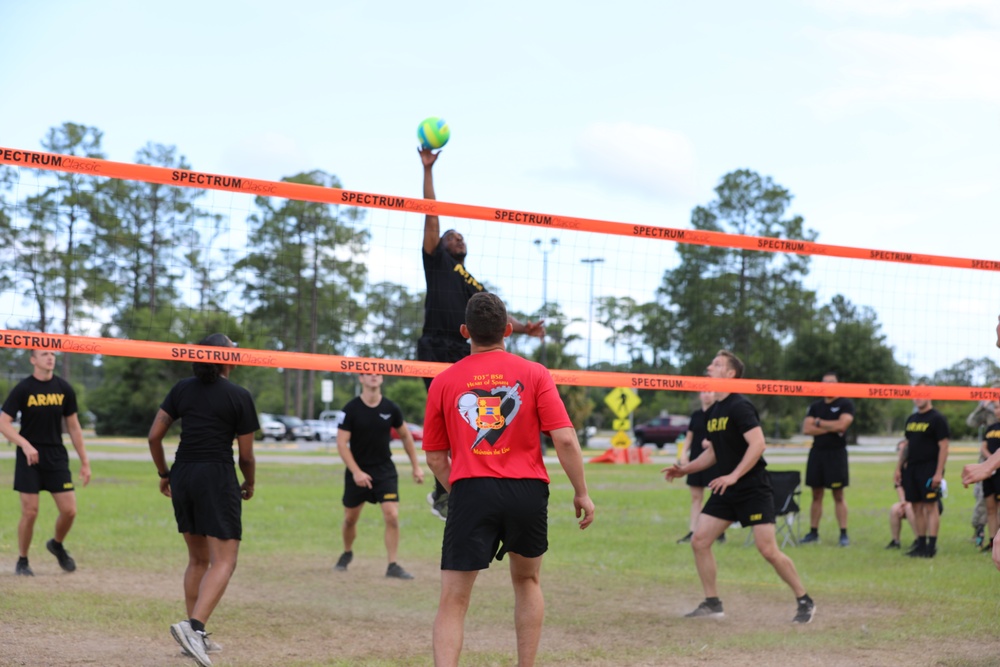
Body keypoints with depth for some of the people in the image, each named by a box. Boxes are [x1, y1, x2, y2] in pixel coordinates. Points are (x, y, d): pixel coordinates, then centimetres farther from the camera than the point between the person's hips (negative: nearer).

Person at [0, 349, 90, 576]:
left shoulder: (64, 389, 5)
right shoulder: (23, 389, -6)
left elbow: (74, 427, 11)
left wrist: (84, 462, 10)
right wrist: (25, 444, -25)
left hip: (57, 457, 3)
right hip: (29, 457, -3)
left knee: (69, 510, -3)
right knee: (30, 512, -5)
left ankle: (57, 545, 27)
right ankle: (22, 561, 14)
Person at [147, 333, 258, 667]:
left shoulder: (182, 389, 9)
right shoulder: (239, 396, -4)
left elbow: (154, 436, 7)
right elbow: (246, 455, -1)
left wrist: (164, 474, 20)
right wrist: (250, 483, 18)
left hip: (182, 476, 6)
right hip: (217, 477, -6)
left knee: (198, 558, 18)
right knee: (224, 561, -5)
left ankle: (196, 637, 16)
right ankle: (194, 625, -25)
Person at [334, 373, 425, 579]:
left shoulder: (391, 409, -3)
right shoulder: (351, 409, -9)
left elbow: (406, 436, 11)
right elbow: (342, 443, -10)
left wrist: (416, 466, 11)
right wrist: (356, 472, -18)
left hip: (385, 470, 1)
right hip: (357, 471, -1)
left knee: (392, 516, -13)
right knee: (350, 519, 11)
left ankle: (392, 565, -5)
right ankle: (347, 553, 39)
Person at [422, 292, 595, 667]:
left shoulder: (443, 382, 8)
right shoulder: (534, 374, 4)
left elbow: (435, 457, 11)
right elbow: (564, 439, -4)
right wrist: (581, 492, 4)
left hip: (470, 493, -1)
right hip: (527, 492, 1)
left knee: (452, 601, 0)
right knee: (527, 581, 25)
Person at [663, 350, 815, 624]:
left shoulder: (739, 406, -14)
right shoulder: (713, 411, 12)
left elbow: (758, 443, -23)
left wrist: (734, 475, -27)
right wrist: (686, 469, 11)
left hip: (753, 488, -8)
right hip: (725, 490, 8)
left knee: (768, 549, -11)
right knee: (699, 541, -1)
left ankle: (804, 601, 5)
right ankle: (712, 603, 9)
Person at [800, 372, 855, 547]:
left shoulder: (846, 404, 0)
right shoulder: (815, 406, 12)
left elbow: (842, 424, -16)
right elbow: (806, 429, 0)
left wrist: (819, 423, -4)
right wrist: (831, 428, -9)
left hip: (836, 453, -4)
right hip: (817, 452, 4)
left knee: (838, 495, -4)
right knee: (816, 494, 7)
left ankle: (844, 534, -3)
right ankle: (813, 532, 12)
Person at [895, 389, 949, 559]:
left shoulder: (937, 419, -7)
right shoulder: (911, 419, 16)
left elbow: (943, 446, -11)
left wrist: (939, 473, -17)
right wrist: (898, 468, 15)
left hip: (929, 469, -7)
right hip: (911, 468, 7)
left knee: (931, 506, -7)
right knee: (917, 508, 8)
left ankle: (931, 546, -6)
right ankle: (921, 544, 13)